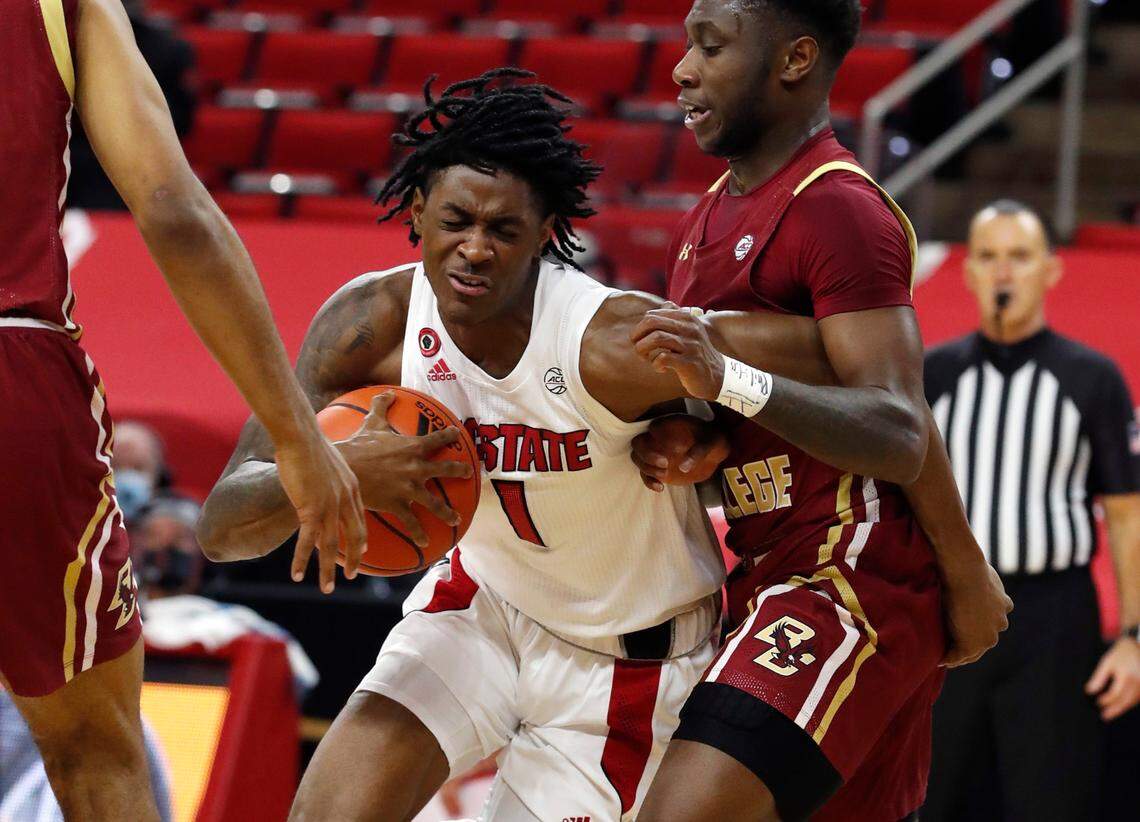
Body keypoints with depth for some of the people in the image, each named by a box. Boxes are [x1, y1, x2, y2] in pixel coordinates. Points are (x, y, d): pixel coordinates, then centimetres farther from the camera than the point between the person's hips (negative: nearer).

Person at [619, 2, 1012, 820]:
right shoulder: (707, 221, 15)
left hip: (853, 577, -11)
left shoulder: (837, 207, -15)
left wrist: (730, 380, -37)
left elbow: (898, 432, -25)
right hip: (774, 570, 11)